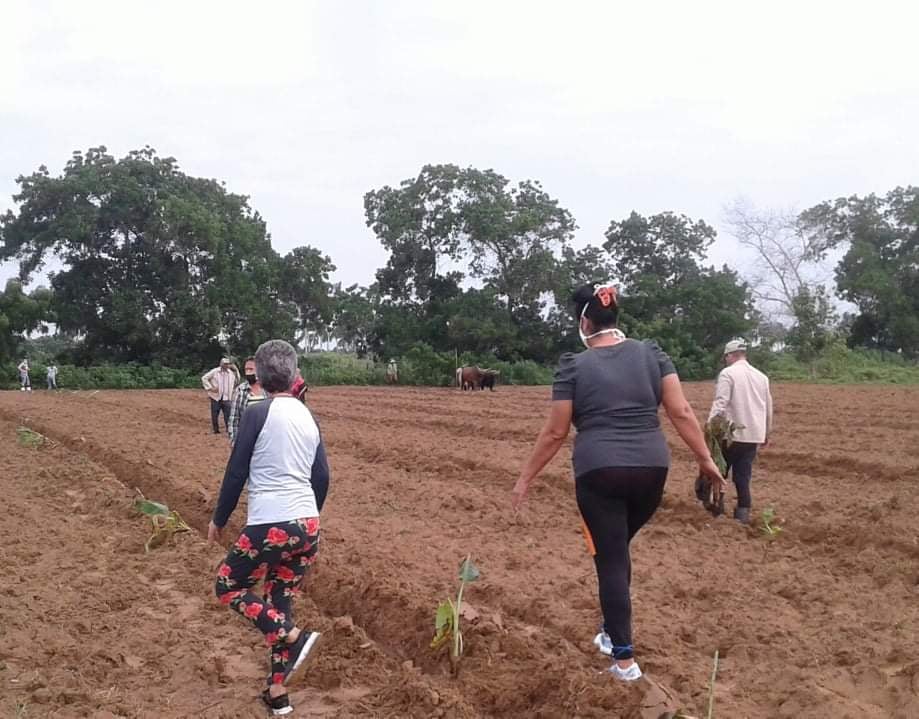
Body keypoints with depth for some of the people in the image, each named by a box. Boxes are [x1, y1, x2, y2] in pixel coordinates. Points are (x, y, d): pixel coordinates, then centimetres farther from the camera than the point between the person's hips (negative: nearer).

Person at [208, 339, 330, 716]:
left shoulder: (258, 413, -8)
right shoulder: (308, 417, 9)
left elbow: (236, 472, -5)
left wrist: (219, 519, 8)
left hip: (270, 526, -6)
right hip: (308, 526, 6)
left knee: (227, 586, 14)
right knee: (279, 601, 18)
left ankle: (293, 636, -3)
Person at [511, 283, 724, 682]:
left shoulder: (574, 366, -3)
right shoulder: (651, 353, 5)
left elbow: (555, 433, -2)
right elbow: (681, 413, 1)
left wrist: (526, 478, 8)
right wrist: (705, 459, 10)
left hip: (599, 473, -4)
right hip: (651, 470, 4)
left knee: (610, 559, 4)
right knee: (618, 548, 24)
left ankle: (625, 659, 5)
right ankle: (612, 631, 31)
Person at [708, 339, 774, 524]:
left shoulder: (728, 373, -9)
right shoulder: (761, 376, 12)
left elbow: (720, 404, -18)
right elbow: (768, 407, 18)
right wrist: (767, 432, 27)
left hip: (731, 433, -6)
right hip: (753, 434, 6)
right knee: (743, 474, 8)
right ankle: (743, 510, 3)